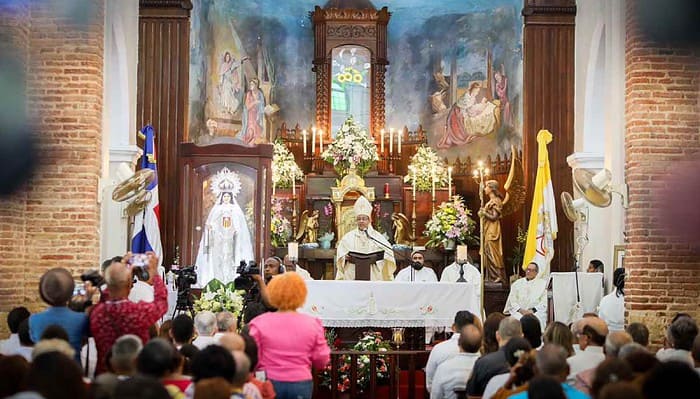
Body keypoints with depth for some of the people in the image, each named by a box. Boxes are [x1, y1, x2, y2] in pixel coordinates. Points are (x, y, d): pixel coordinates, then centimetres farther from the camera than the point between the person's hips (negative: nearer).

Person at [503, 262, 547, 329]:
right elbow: (512, 300, 9)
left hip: (536, 311, -1)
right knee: (519, 319, -31)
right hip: (518, 312, 1)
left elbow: (544, 302, 2)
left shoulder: (542, 283, 10)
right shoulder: (517, 283, 16)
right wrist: (521, 310, -9)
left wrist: (533, 310, -12)